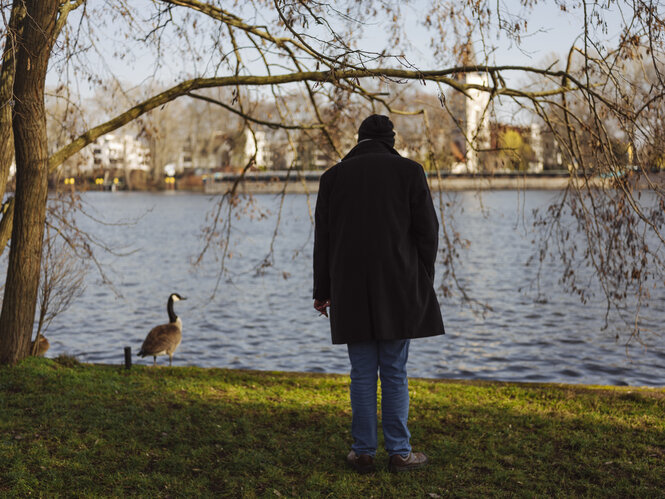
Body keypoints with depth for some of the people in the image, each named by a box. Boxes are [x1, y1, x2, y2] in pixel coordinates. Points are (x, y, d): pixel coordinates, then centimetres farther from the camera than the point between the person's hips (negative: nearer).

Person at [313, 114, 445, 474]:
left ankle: (363, 452, 11)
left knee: (362, 373, 8)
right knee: (395, 371, 5)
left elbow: (323, 238, 6)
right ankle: (399, 453, 10)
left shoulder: (333, 176, 5)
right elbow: (427, 231, -1)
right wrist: (422, 280, 11)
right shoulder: (409, 171, 0)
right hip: (398, 288, -1)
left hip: (351, 289, 1)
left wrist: (323, 290, 12)